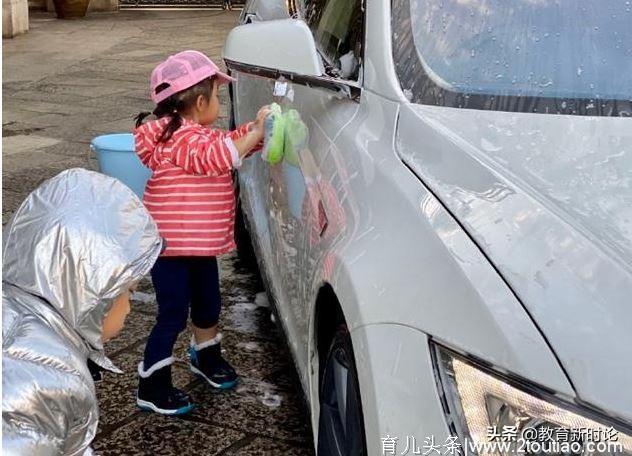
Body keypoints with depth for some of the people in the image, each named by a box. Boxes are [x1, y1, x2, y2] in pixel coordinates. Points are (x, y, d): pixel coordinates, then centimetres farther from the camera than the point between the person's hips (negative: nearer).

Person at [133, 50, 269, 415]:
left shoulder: (201, 134, 13)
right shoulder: (181, 138, -20)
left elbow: (229, 141, 22)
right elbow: (217, 155, -31)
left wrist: (257, 127, 8)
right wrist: (255, 133, -29)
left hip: (201, 244, 10)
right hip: (171, 246, -10)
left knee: (208, 303, 23)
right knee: (173, 315, -4)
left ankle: (207, 357, 47)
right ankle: (153, 388, 8)